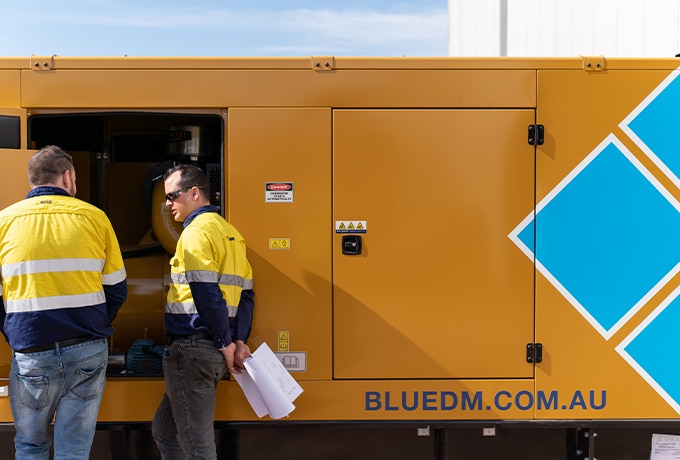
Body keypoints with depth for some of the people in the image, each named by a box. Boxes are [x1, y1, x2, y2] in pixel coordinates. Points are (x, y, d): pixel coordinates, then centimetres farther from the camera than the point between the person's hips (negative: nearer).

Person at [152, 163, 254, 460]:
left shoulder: (196, 232, -12)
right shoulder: (229, 232, 16)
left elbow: (207, 294, -20)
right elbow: (245, 293, 14)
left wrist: (226, 344, -13)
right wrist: (239, 341, 8)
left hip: (192, 349, -9)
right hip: (215, 350, 9)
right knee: (164, 430, 19)